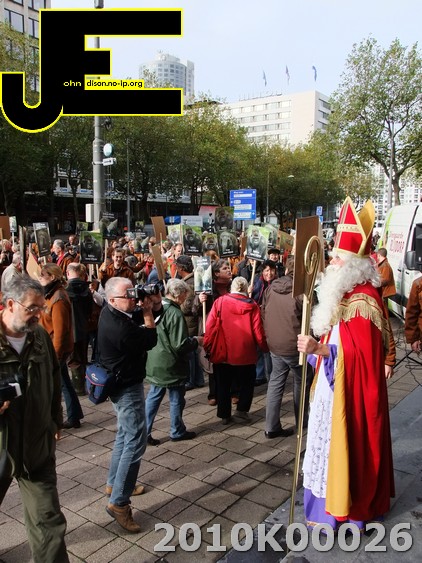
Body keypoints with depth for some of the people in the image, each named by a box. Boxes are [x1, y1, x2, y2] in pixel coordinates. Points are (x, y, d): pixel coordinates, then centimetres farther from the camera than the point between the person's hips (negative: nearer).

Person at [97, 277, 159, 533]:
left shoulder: (113, 311, -1)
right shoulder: (118, 327, -31)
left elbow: (141, 318, 9)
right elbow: (151, 340, -19)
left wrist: (155, 304, -10)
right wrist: (147, 311, -12)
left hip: (124, 382, 11)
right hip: (127, 387, -11)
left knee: (125, 434, 23)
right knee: (136, 440, -7)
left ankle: (115, 483, 38)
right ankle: (119, 502, 1)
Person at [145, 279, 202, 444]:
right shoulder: (175, 314, -23)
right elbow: (180, 345, -24)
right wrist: (195, 341, -6)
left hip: (154, 362, 7)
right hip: (171, 365, -7)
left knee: (153, 397, 17)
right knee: (176, 399, 11)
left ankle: (144, 432, 20)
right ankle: (177, 432, 27)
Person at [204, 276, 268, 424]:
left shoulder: (220, 302, -5)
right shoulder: (252, 305, -7)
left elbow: (209, 325, -8)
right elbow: (258, 330, -7)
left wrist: (207, 345, 0)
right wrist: (265, 347, 8)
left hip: (222, 352, 1)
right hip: (245, 353, -1)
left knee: (223, 384, 16)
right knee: (247, 382, 22)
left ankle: (224, 415, 22)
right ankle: (242, 409, 16)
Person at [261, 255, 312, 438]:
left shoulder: (272, 287, 0)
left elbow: (263, 312, 8)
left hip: (274, 343, 5)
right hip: (295, 345, -5)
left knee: (276, 382, 13)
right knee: (302, 382, 17)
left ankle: (271, 427, 14)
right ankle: (301, 422, 32)